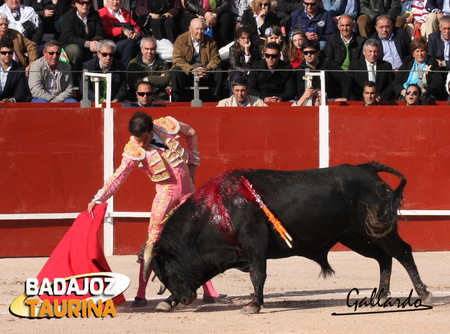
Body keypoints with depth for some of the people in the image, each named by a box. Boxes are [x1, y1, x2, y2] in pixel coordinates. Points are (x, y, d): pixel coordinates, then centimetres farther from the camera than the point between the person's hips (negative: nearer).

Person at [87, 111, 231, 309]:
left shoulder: (168, 126, -10)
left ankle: (209, 292, 15)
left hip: (187, 190, 3)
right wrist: (98, 199, -36)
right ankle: (141, 295, -8)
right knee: (152, 241, -12)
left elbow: (191, 134, 11)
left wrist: (192, 163, 9)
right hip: (166, 191, -3)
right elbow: (118, 176, -24)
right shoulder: (134, 151, -16)